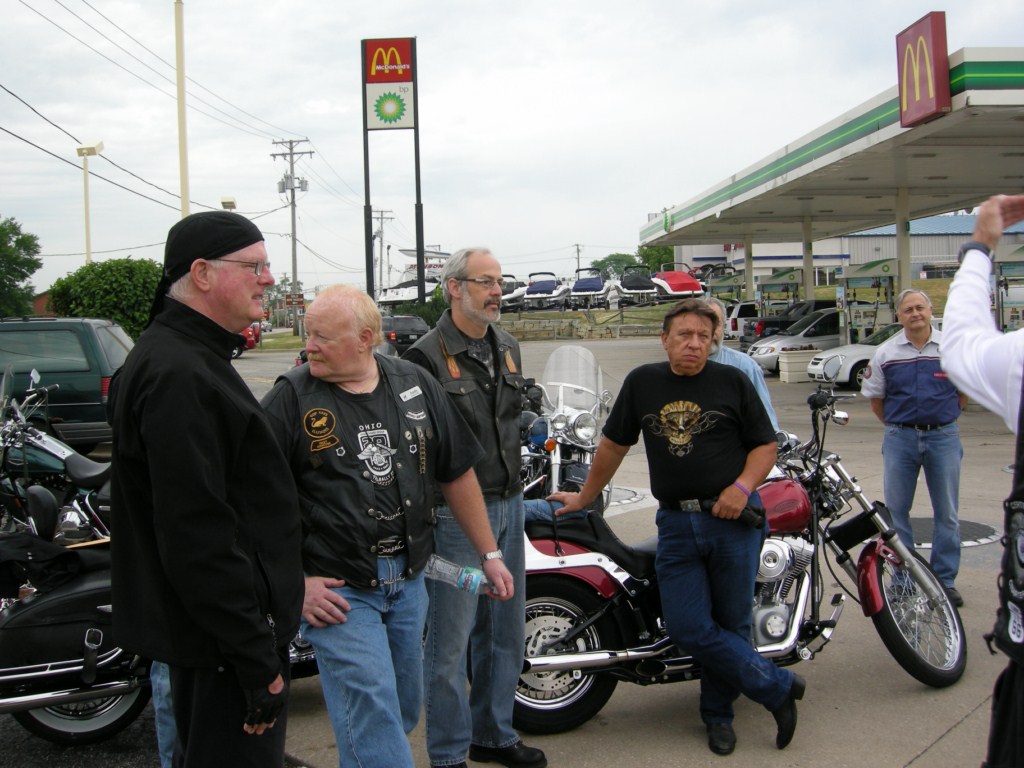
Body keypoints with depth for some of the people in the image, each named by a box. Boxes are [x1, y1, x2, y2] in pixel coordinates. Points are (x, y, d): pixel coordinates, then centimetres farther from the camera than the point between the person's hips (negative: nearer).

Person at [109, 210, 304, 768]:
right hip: (226, 639, -11)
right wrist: (257, 657, -23)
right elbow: (197, 536, -27)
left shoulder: (188, 358, 14)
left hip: (214, 632, 11)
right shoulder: (178, 375, -22)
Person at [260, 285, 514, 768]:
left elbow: (456, 473, 11)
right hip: (336, 590, -5)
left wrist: (490, 554, 12)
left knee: (404, 710, 17)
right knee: (372, 714, -8)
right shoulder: (291, 398, -9)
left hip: (409, 581, 5)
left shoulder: (416, 385, 3)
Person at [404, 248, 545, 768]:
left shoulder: (508, 348, 12)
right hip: (457, 512, -7)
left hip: (509, 505, 8)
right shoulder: (428, 355, -12)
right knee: (452, 638, 0)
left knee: (505, 631, 16)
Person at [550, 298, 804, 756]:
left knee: (730, 622, 5)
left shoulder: (732, 382, 3)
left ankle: (718, 712, 27)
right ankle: (777, 686, 11)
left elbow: (765, 444, 5)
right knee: (689, 629, -5)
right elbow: (614, 444, 16)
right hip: (676, 524, 2)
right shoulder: (641, 382, 8)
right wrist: (584, 497, 21)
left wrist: (743, 486, -13)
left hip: (732, 518, -2)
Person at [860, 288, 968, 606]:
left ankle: (945, 580, 16)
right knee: (895, 512, 4)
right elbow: (875, 398, 9)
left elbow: (966, 390, 12)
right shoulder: (885, 353, 1)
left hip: (944, 437, 0)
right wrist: (897, 424, 7)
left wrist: (943, 416, 9)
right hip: (900, 439, 0)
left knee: (947, 513, 5)